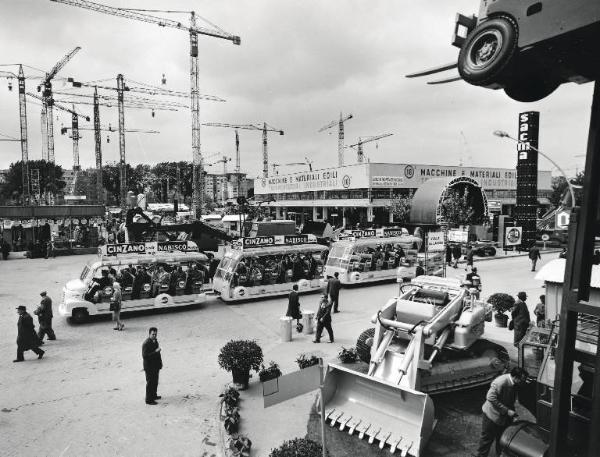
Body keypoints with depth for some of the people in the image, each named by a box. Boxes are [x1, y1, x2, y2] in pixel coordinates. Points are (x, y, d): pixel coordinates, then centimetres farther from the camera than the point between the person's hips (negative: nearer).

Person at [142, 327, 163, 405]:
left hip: (155, 366, 8)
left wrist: (160, 362, 15)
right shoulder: (146, 344, -21)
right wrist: (155, 352, -30)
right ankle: (148, 400, 12)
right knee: (150, 383, 1)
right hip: (149, 367, -8)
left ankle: (153, 395, 35)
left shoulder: (155, 341, 7)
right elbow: (144, 356, -27)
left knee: (155, 382, 19)